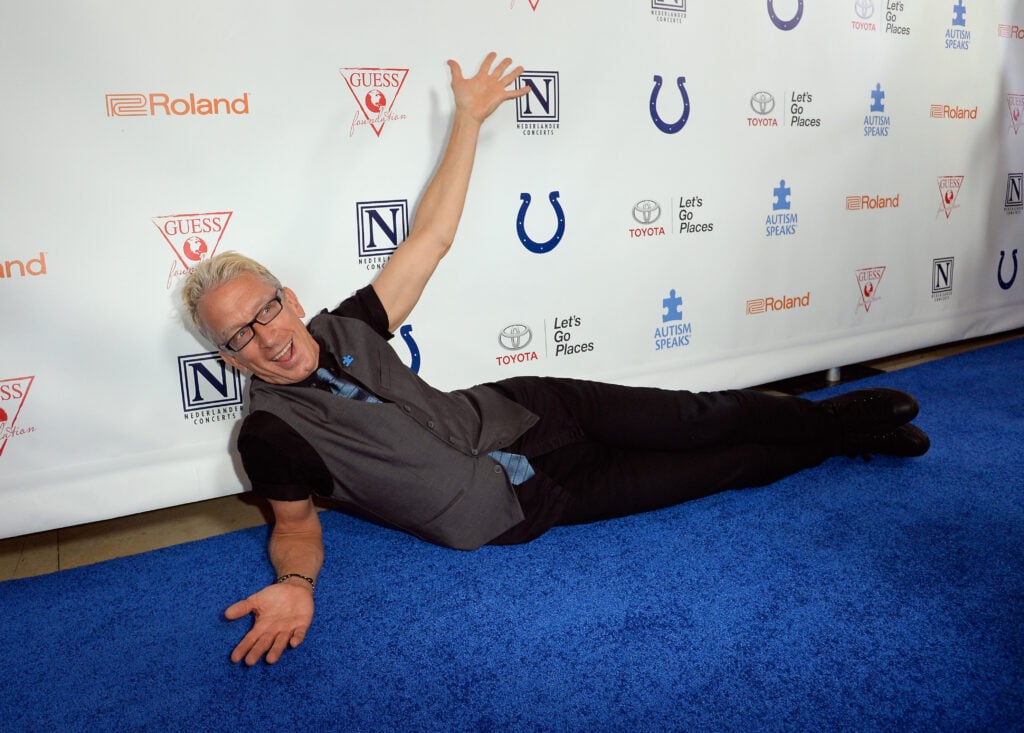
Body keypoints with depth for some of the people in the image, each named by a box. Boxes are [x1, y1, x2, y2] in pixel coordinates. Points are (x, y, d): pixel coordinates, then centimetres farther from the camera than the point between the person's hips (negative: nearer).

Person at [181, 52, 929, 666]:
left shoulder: (344, 328, -4)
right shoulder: (271, 433, -14)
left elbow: (430, 238, -1)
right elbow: (296, 522, -2)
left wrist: (468, 118, 0)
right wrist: (295, 582, -28)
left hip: (516, 410, 4)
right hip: (518, 507, -4)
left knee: (701, 419, 3)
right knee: (721, 467, 2)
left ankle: (843, 417, 28)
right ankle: (840, 438, 26)